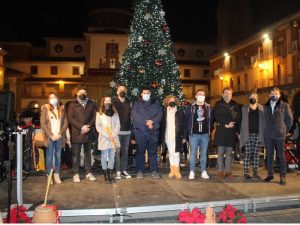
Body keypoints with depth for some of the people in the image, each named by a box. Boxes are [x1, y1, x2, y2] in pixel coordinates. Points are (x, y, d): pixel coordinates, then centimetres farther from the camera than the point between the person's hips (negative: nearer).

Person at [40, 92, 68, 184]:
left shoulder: (61, 109, 9)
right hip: (49, 137, -2)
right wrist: (51, 135, -10)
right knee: (49, 157, 0)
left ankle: (57, 175, 12)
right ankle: (49, 176, 8)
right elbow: (43, 124, -4)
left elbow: (65, 123, 6)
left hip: (59, 137, 2)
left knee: (58, 156, 5)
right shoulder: (45, 109, 1)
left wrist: (60, 134, -6)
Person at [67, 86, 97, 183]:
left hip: (89, 133, 3)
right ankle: (76, 174, 9)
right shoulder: (72, 105, 4)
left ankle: (88, 173, 17)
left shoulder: (92, 104, 12)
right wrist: (81, 127, -14)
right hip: (76, 133, -2)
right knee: (76, 154, 2)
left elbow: (95, 116, 6)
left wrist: (88, 126, -10)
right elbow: (70, 118, -4)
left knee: (87, 153, 10)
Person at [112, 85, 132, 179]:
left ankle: (124, 170, 15)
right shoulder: (113, 102, 1)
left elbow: (131, 115, 13)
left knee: (125, 151, 8)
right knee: (117, 151, -4)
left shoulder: (129, 103, 12)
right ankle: (117, 171, 4)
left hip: (127, 131, 4)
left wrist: (131, 126, 5)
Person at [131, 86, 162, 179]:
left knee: (153, 151, 6)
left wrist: (152, 121, -16)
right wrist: (146, 122, -14)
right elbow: (134, 114, -7)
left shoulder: (155, 104, 15)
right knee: (140, 151, 2)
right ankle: (140, 171, 10)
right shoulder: (137, 104, 8)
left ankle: (154, 171, 12)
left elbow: (159, 114, 3)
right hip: (140, 131, -1)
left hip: (153, 131, 2)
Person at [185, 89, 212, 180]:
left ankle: (203, 172, 17)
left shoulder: (208, 107, 7)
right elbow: (186, 119, 3)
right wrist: (189, 130, 1)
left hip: (205, 134, 2)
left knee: (204, 153, 9)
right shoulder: (191, 107, 0)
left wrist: (209, 130, 4)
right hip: (194, 134, -2)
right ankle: (192, 172, 10)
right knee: (193, 153, 2)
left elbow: (211, 120, 10)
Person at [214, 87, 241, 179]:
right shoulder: (218, 104, 5)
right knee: (220, 153, 1)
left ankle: (228, 171, 13)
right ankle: (220, 171, 7)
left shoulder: (235, 105, 12)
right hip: (221, 131, -2)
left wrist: (232, 124, -13)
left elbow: (239, 117, 3)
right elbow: (217, 116, -8)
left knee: (229, 153, 6)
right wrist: (226, 124, -14)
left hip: (231, 132, 2)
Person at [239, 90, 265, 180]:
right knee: (247, 154, -2)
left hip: (258, 134, 1)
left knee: (256, 154, 5)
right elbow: (241, 121, 4)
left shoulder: (262, 108, 9)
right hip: (248, 134, -1)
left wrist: (264, 133, -1)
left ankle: (255, 172, 12)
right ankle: (246, 172, 4)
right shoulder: (244, 108, 8)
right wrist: (240, 133, -2)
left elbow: (264, 121, 7)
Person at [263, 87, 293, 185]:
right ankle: (270, 174, 17)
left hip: (279, 135, -3)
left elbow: (289, 120, 4)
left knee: (281, 156, 0)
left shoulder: (285, 106, 1)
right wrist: (267, 130, 8)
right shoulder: (265, 106, 10)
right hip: (268, 135, 3)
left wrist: (285, 131, 3)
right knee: (269, 155, 7)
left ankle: (283, 176, 6)